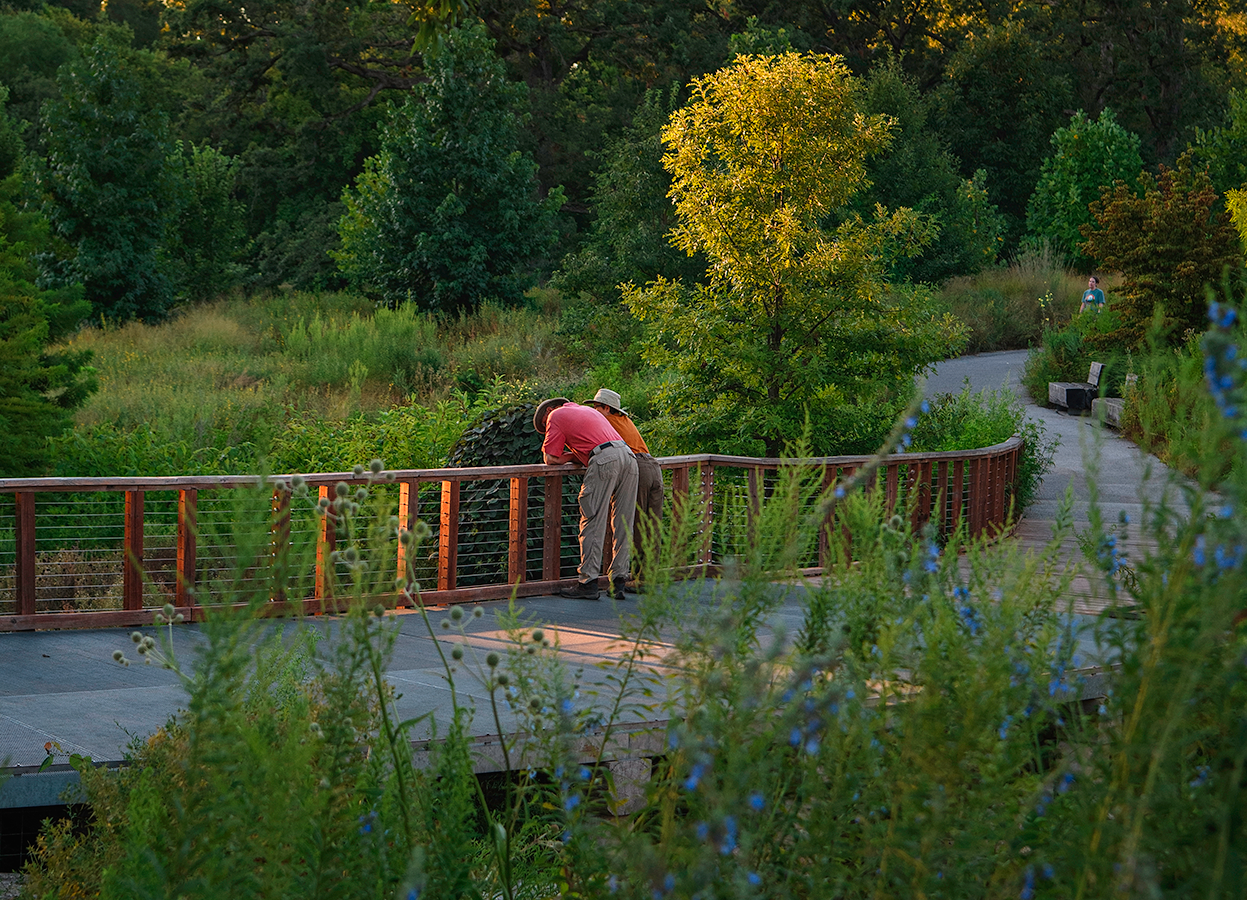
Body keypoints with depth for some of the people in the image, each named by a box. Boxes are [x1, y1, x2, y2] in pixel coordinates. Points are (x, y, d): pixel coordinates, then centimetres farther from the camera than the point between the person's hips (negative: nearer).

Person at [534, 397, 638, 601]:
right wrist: (577, 454, 25)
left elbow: (550, 459, 8)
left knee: (593, 524, -5)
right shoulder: (588, 410, 34)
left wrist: (571, 455, 24)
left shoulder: (556, 415, 13)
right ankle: (619, 581, 7)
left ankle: (588, 582, -7)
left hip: (604, 461, -7)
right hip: (628, 456, 7)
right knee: (623, 525, 7)